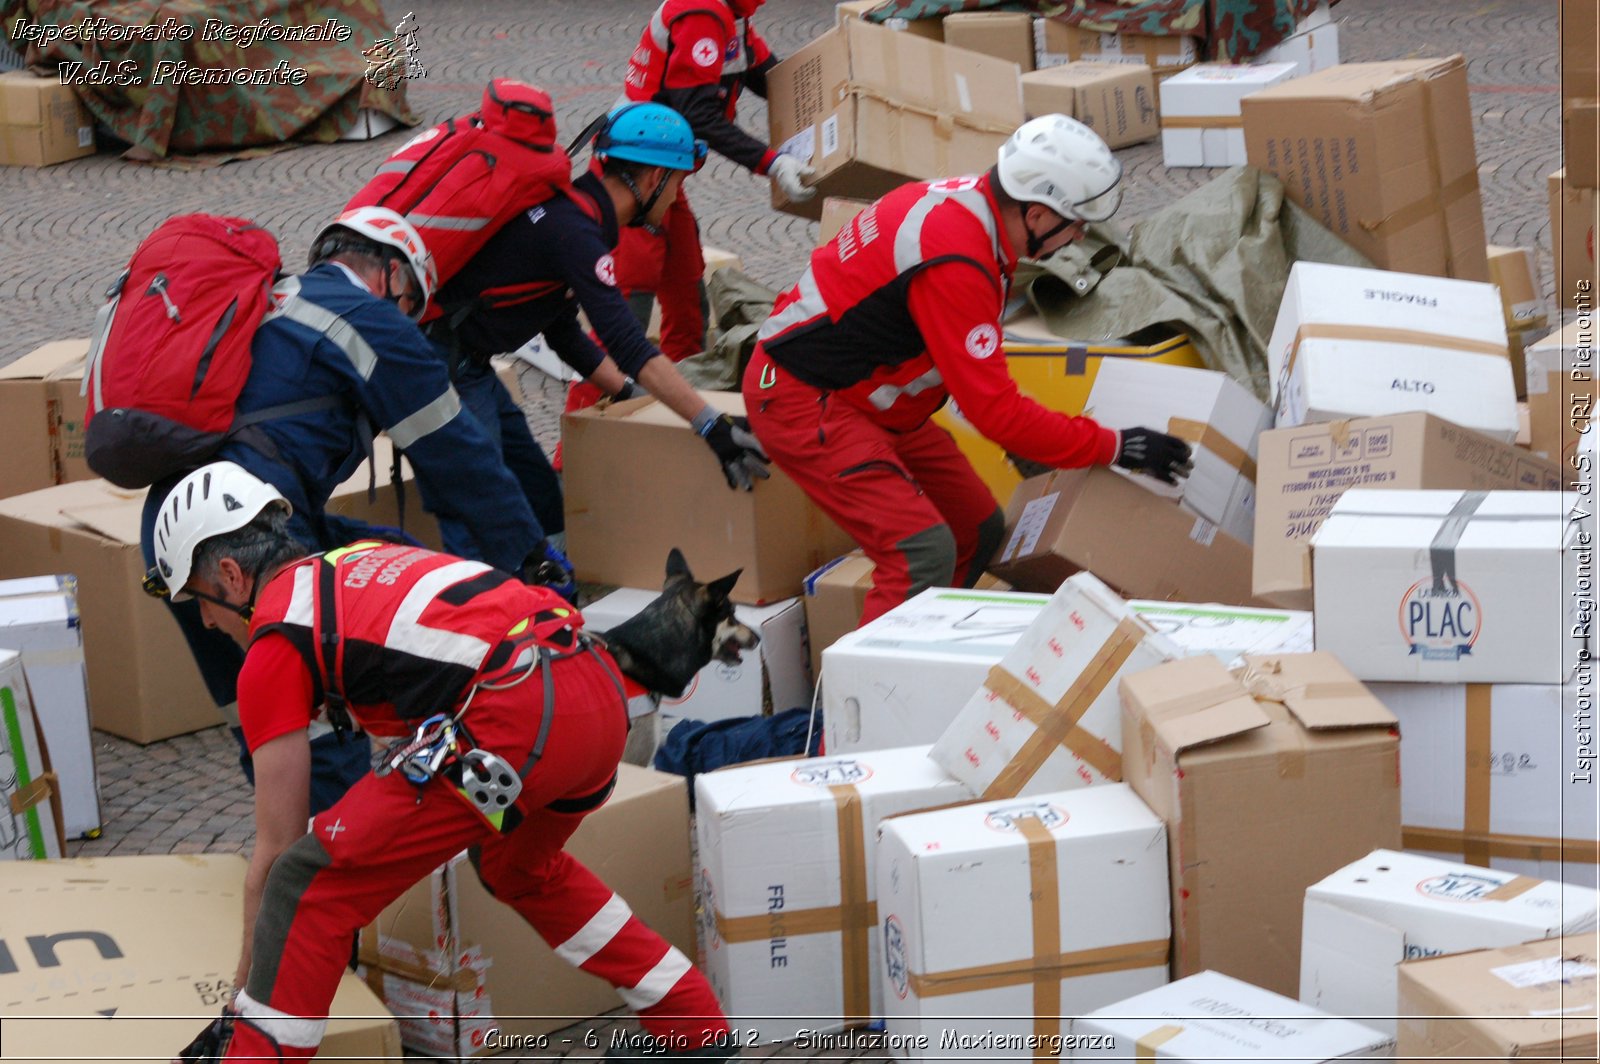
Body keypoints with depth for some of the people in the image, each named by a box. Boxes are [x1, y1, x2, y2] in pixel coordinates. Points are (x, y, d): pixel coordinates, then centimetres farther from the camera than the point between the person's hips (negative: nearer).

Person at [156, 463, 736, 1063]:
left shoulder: (275, 643, 9)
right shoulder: (362, 561, 30)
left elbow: (276, 850, 11)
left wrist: (240, 1002, 20)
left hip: (515, 717, -9)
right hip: (604, 694, 9)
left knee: (308, 886, 2)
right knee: (518, 866, 36)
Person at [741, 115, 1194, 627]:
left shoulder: (969, 200, 0)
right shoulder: (955, 263, -30)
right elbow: (992, 407, -27)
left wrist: (1023, 433, 14)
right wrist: (1112, 447, -21)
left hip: (869, 399, 11)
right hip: (802, 399, -11)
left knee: (979, 531, 12)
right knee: (923, 554, -21)